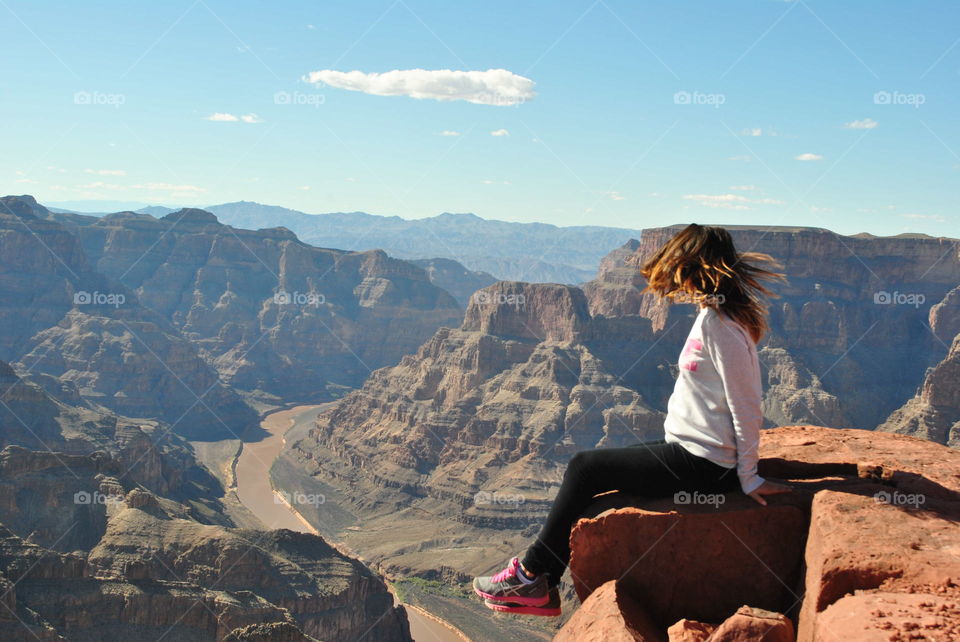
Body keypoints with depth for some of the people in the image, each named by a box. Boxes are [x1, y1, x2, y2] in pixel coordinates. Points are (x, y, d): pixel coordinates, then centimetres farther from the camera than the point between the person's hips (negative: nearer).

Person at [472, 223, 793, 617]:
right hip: (691, 452, 10)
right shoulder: (717, 314, 11)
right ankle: (541, 589, 12)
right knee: (589, 469, 9)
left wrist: (748, 478, -14)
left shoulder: (717, 323, -19)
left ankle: (531, 573, 10)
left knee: (584, 469, -4)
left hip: (700, 466, -10)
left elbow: (745, 407, -20)